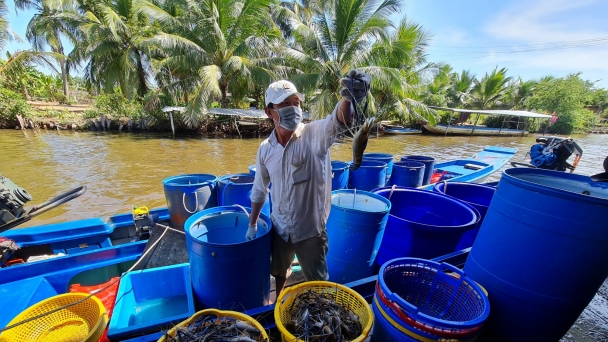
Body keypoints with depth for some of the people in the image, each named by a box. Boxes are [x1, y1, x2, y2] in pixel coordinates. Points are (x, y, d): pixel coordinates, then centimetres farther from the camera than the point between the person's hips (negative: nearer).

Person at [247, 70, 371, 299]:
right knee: (279, 273, 29)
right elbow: (259, 190, 5)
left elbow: (338, 121, -41)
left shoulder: (314, 134, -18)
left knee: (317, 281, 19)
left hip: (310, 229, -4)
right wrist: (252, 224, 12)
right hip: (279, 228, 4)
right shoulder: (265, 149, -6)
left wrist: (348, 98, -63)